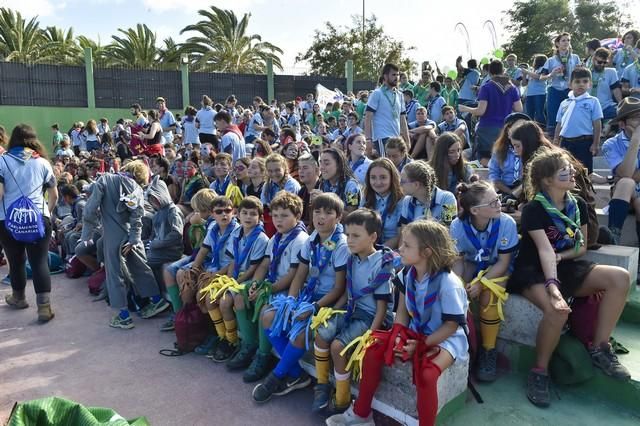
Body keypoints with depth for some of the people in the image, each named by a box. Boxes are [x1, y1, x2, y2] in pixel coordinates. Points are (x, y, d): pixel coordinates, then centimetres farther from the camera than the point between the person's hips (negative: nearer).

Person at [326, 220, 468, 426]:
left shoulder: (448, 283, -26)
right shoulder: (408, 273, -5)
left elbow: (451, 326, -19)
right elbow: (402, 310, 4)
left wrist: (421, 344, -22)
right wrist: (399, 335, -13)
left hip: (446, 338, -6)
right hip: (415, 332, 7)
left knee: (425, 374, -34)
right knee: (373, 351, -8)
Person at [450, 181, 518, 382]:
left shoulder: (506, 223, -25)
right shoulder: (458, 226, -21)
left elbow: (503, 262, -18)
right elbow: (458, 260, -9)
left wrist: (480, 283, -28)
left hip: (498, 268, -2)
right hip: (471, 265, 2)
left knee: (488, 296, -30)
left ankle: (488, 351, -7)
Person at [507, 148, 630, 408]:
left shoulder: (578, 205, 5)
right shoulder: (533, 210, -14)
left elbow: (582, 247, 11)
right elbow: (545, 250, -26)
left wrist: (562, 255, -10)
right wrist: (552, 286, -39)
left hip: (567, 267, 7)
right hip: (533, 271, -6)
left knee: (620, 278, -17)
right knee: (557, 310, -35)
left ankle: (599, 348, -6)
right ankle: (539, 372, -12)